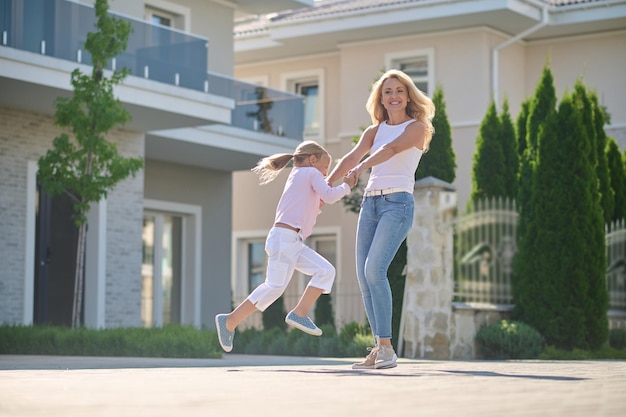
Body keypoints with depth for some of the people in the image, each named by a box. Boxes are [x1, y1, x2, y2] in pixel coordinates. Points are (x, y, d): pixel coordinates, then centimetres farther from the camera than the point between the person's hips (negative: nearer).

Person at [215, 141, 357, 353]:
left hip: (294, 243, 10)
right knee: (275, 286, -13)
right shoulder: (311, 173, 4)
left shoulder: (295, 178, 28)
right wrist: (346, 186, 5)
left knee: (325, 271, 1)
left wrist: (316, 205, 23)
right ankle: (229, 322, -8)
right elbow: (329, 196, -10)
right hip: (284, 237, -10)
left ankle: (299, 313, -5)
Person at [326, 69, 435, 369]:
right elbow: (351, 157, 3)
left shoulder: (417, 127, 2)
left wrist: (363, 166, -35)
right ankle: (379, 348, 5)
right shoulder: (374, 131, 17)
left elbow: (393, 148, -17)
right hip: (370, 202, 6)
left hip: (398, 202, -6)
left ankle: (386, 346, -15)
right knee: (363, 276, -1)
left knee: (374, 269, -21)